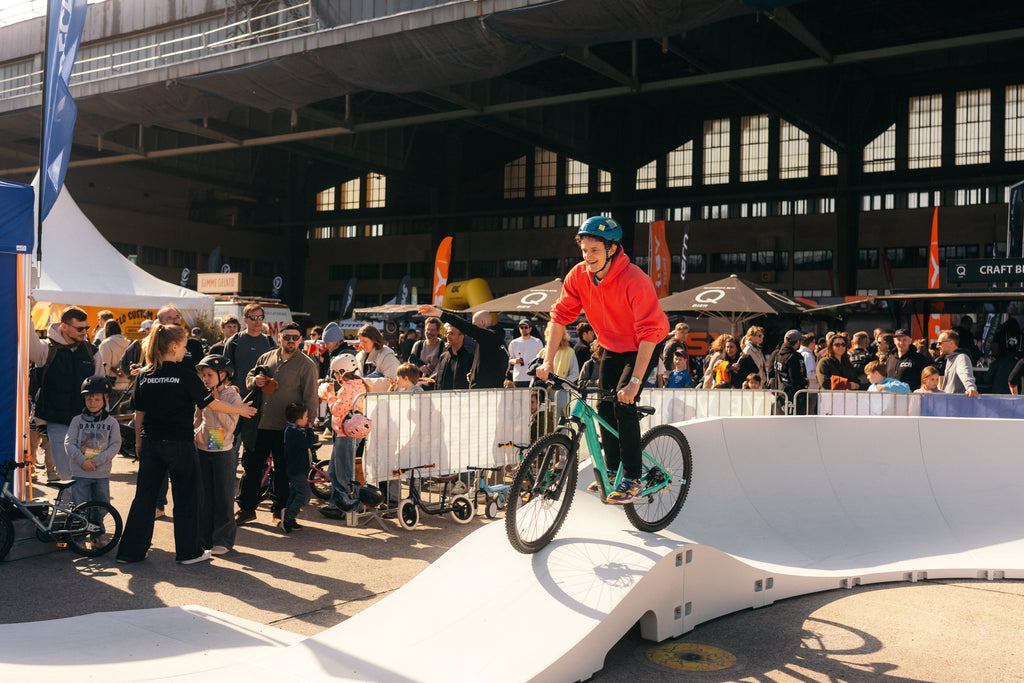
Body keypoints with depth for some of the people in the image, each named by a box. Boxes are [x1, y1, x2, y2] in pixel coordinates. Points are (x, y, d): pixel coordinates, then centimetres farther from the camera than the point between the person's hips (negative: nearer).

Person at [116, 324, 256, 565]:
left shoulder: (144, 375, 3)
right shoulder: (186, 374, -11)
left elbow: (139, 412, 9)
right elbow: (210, 403, -4)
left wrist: (139, 442, 18)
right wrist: (239, 410, 9)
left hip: (150, 443, 5)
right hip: (179, 443, -5)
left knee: (145, 495, 12)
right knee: (186, 497, 7)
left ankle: (130, 550, 17)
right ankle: (188, 551, 14)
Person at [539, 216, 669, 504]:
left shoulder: (635, 280, -32)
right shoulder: (578, 275, -15)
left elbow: (649, 333, -34)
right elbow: (561, 315, -9)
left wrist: (635, 381, -39)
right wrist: (548, 361, -15)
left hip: (643, 347, -6)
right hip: (613, 347, 6)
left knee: (623, 404, -19)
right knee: (604, 406, 2)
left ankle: (632, 479, -9)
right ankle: (612, 469, 21)